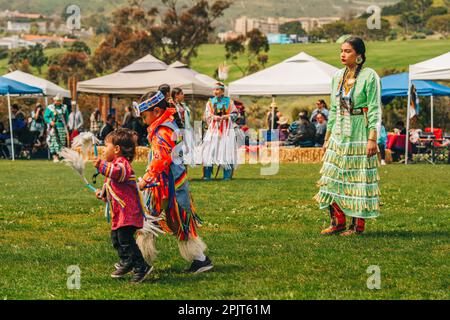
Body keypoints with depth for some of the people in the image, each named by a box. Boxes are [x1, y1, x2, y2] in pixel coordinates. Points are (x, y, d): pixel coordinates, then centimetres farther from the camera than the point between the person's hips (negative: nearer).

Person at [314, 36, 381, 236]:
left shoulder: (369, 76, -9)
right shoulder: (338, 76, 10)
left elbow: (375, 110, -11)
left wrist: (373, 139, -18)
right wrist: (327, 137, 15)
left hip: (360, 134, -6)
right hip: (339, 134, 6)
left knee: (359, 179, -2)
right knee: (333, 178, 4)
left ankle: (358, 225, 5)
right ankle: (338, 222, 12)